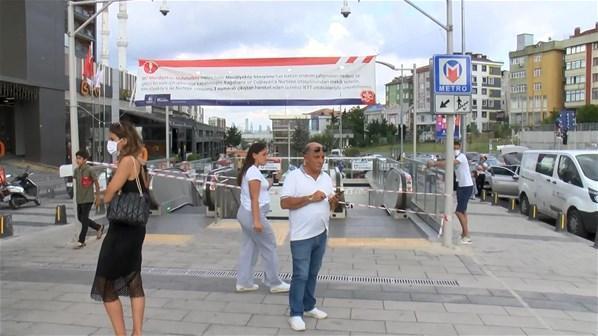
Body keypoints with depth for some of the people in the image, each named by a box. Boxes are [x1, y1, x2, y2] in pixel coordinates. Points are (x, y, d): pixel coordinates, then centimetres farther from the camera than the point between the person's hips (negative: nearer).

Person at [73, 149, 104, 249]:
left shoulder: (90, 170, -13)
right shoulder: (76, 170, 5)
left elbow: (96, 183, -8)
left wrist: (98, 197, -7)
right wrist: (77, 195, 16)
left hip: (88, 199, -7)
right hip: (79, 199, 7)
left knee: (84, 220, -4)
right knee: (80, 218, 14)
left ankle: (81, 241, 3)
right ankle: (99, 227, 32)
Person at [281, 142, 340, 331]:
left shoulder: (326, 178, 9)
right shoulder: (294, 176, -10)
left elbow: (331, 204, 13)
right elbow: (284, 203, -17)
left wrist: (334, 201, -11)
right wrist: (310, 198, -23)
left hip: (321, 234, 6)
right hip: (302, 236, -6)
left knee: (313, 274, 16)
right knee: (300, 275, -1)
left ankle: (309, 307, 30)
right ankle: (296, 314, 10)